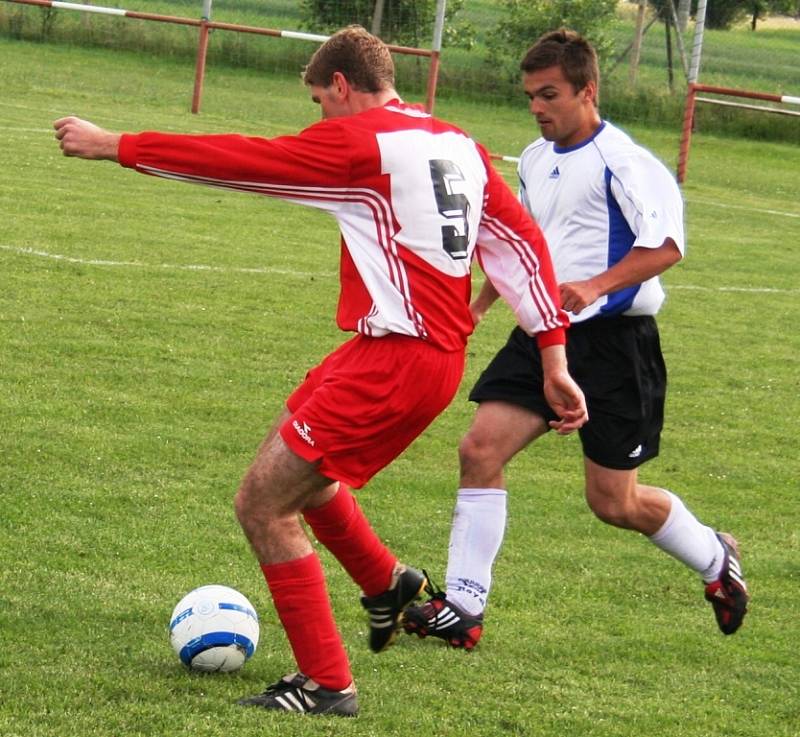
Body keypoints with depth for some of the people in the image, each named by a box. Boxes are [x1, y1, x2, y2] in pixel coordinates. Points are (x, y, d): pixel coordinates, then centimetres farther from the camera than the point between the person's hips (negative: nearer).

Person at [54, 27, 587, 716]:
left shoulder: (358, 141, -11)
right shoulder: (460, 145, 13)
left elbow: (245, 160, -10)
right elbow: (523, 240, 11)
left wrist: (115, 146, -1)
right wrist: (554, 356, 12)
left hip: (392, 360, -9)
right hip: (440, 354, 9)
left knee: (262, 504, -3)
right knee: (297, 465, 28)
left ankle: (326, 685, -2)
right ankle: (388, 583, 42)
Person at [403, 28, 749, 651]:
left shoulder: (621, 160, -14)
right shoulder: (534, 161, 12)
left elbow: (666, 245, -21)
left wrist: (595, 286, -32)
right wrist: (478, 306, 21)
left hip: (613, 342, -7)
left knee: (614, 502, 2)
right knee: (480, 450, -8)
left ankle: (716, 560, 30)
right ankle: (462, 609, -5)